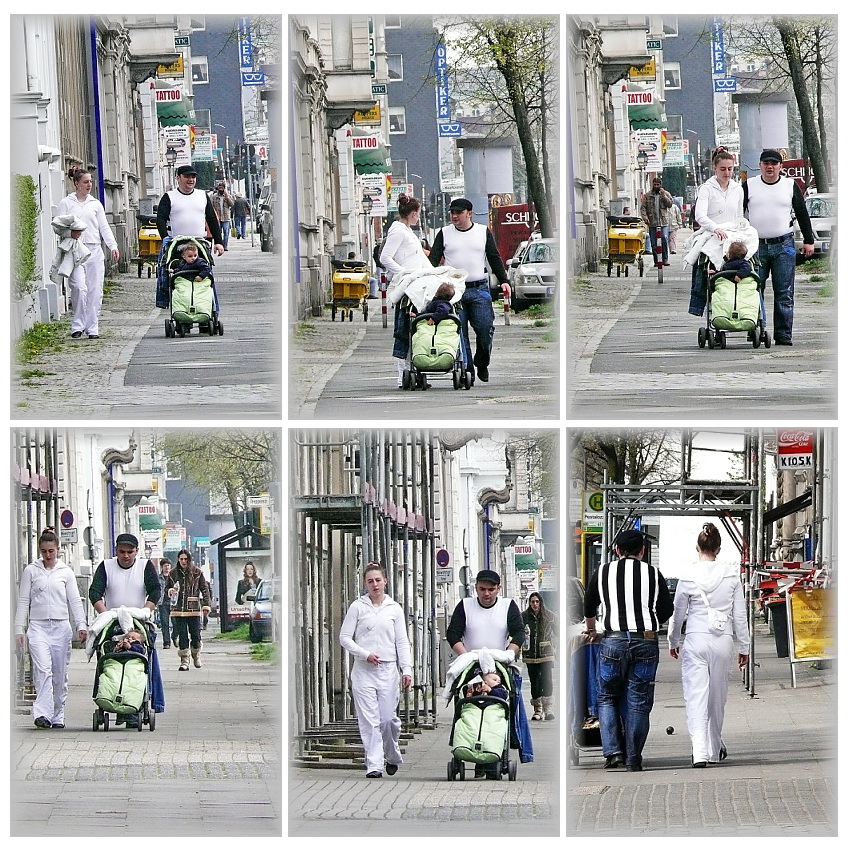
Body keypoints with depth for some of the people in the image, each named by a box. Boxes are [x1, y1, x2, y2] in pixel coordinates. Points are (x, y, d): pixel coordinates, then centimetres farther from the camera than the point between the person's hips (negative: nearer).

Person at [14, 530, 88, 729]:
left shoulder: (66, 572, 8)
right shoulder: (31, 571, 6)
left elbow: (75, 600, 8)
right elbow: (23, 601, 7)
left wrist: (81, 625, -4)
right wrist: (19, 628, 1)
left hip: (61, 627, 2)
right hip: (38, 627, -2)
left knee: (60, 674, 5)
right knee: (43, 670, -18)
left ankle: (58, 716, 15)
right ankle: (42, 714, -26)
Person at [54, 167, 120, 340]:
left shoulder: (95, 204, 16)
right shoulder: (65, 204, 6)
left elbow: (104, 227, 13)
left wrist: (113, 246, 0)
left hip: (94, 251, 4)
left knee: (95, 291, 0)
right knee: (79, 287, -18)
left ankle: (93, 328, 6)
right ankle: (77, 326, -8)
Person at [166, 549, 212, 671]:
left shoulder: (197, 572, 3)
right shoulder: (173, 573, 8)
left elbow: (205, 589, 5)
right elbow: (167, 588, 18)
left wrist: (206, 604, -4)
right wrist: (169, 591, -6)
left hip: (194, 610, -1)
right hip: (178, 609, 1)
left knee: (196, 635, 0)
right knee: (182, 636, -3)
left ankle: (196, 655, 25)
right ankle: (184, 661, 0)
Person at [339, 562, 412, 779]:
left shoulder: (394, 609, 9)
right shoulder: (358, 607, 4)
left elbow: (402, 642, 9)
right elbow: (345, 638, 2)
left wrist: (407, 669, -2)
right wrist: (365, 654, -11)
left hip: (388, 670, 1)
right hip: (363, 671, -1)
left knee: (388, 718, 0)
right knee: (369, 720, -7)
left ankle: (392, 756, 26)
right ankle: (374, 765, -6)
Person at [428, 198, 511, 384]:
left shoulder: (483, 232, 11)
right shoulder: (444, 234, 9)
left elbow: (495, 258, 13)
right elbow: (433, 259, 6)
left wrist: (504, 281, 3)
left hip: (479, 290, 0)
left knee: (485, 329, -7)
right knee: (459, 332, -5)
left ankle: (482, 365, 13)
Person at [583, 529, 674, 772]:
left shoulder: (602, 573, 6)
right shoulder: (653, 574, 3)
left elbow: (589, 606, 19)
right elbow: (667, 610, 10)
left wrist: (591, 631, 38)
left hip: (613, 640, 0)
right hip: (646, 641, 0)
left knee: (608, 698, 13)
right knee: (638, 702, 6)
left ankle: (613, 750, 0)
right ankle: (633, 758, 5)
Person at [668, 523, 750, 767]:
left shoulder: (688, 577, -6)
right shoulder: (732, 575, -1)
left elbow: (678, 612, 5)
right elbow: (740, 614, 3)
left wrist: (674, 642, 21)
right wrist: (743, 646, 13)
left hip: (696, 640, -2)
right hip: (723, 640, 2)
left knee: (696, 696, -5)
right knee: (717, 696, 17)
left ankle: (699, 751, -21)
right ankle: (715, 749, 30)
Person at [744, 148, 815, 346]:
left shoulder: (790, 186, 9)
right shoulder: (749, 186, 7)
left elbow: (802, 214, 14)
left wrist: (808, 241, 11)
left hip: (784, 246, 0)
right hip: (756, 246, 0)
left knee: (784, 294, -1)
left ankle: (784, 335, 1)